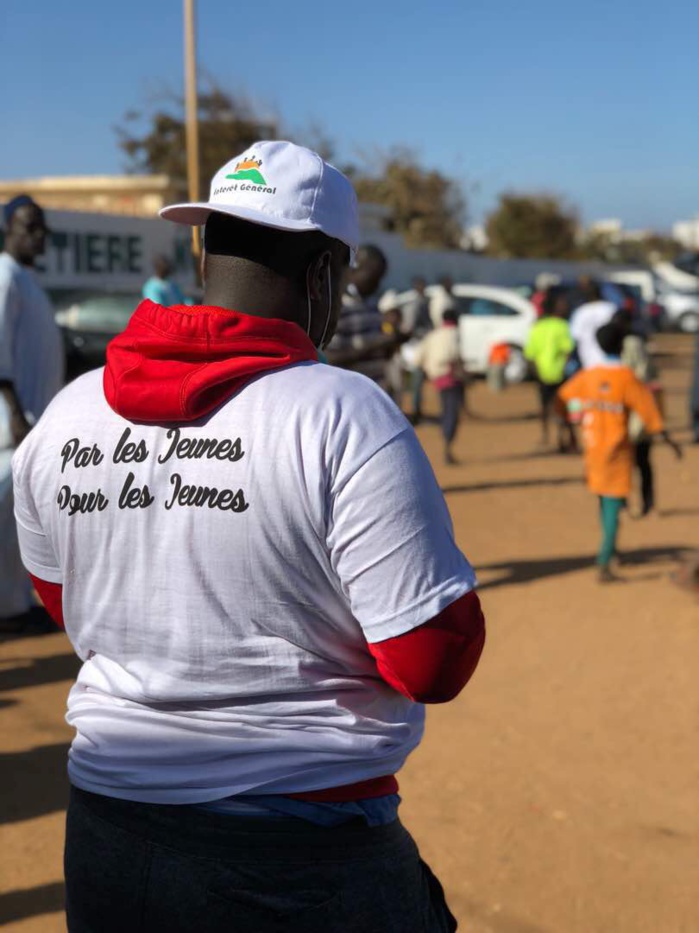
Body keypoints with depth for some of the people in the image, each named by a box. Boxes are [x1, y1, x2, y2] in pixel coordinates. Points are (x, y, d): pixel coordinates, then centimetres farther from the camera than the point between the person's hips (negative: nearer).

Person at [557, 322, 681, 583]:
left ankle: (609, 549, 35)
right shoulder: (627, 378, -13)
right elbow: (648, 411, -14)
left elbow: (563, 397, 12)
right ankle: (604, 563, -12)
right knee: (613, 505, -4)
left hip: (593, 447, 5)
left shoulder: (587, 375, 1)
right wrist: (669, 440, -7)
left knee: (605, 500, 22)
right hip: (617, 450, -5)